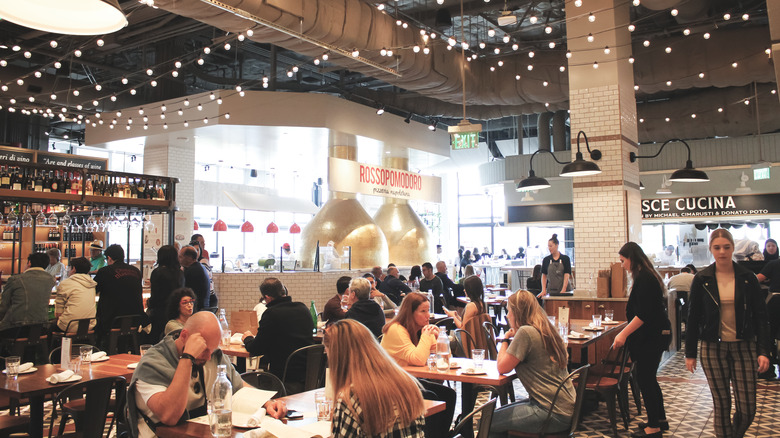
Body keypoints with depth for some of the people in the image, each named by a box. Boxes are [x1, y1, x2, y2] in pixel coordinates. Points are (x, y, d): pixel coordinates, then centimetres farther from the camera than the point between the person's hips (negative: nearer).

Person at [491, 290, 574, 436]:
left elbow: (502, 368, -13)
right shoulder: (546, 331, 10)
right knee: (499, 413, 20)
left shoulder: (525, 332, -18)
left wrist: (505, 339, 2)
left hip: (553, 413, -10)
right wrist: (512, 339, 11)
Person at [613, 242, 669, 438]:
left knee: (645, 379, -3)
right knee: (649, 378, 18)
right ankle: (660, 419, 31)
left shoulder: (644, 279, -19)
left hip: (651, 338, -11)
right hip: (653, 335, 11)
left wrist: (624, 333, -23)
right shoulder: (646, 276, 14)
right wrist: (626, 332, 23)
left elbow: (643, 314, -24)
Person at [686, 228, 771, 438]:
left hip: (744, 347, 1)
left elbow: (761, 316, 3)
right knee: (721, 404, 4)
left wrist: (763, 351, -5)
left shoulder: (747, 278, 1)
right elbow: (693, 318, 3)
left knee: (747, 408, 0)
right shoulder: (702, 279, -1)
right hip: (713, 349, -1)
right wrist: (690, 353, 2)